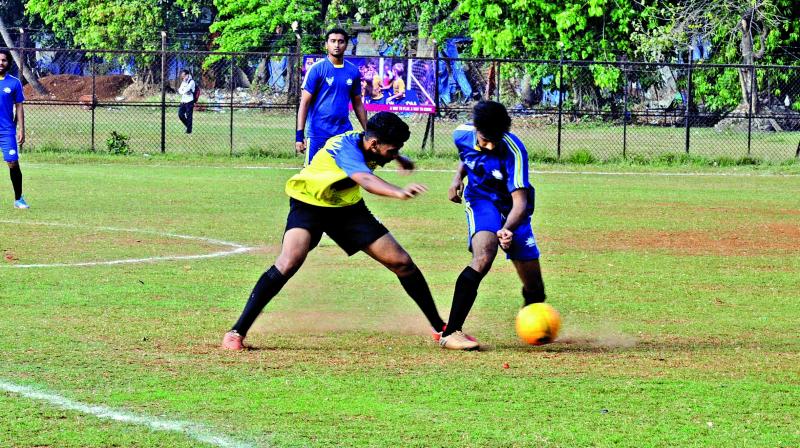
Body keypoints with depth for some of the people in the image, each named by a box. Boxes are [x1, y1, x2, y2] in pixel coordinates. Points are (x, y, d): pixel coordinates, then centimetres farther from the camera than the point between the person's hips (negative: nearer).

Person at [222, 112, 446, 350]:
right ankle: (237, 332, -25)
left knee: (402, 262, 2)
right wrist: (399, 192, -74)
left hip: (347, 206, 7)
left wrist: (399, 159, 36)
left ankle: (440, 328, 19)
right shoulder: (346, 147, -34)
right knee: (290, 261, -31)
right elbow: (366, 180, -56)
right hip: (309, 203, -7)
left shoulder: (366, 142, -12)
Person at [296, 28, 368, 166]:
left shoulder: (353, 72, 9)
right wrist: (299, 135, -11)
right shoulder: (317, 69, -4)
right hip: (318, 134, -4)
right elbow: (304, 103, -5)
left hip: (344, 133, 4)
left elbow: (358, 104, 18)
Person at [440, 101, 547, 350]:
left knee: (534, 290, 2)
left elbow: (520, 203, -33)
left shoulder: (513, 152, -29)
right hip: (480, 200, 0)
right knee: (484, 256, -32)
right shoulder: (462, 135, -16)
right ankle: (450, 333, -35)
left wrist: (508, 230, -51)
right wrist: (458, 177, -7)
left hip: (512, 211, 0)